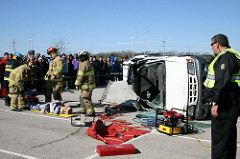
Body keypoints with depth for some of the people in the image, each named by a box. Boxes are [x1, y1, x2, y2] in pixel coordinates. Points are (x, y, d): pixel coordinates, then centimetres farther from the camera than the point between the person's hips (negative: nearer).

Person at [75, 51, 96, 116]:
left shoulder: (83, 65, -15)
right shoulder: (89, 64, 15)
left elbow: (80, 76, -18)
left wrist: (77, 84, -8)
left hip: (86, 85, -10)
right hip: (90, 83, 10)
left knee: (86, 99, -8)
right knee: (83, 97, 20)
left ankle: (91, 112, -8)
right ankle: (83, 110, 30)